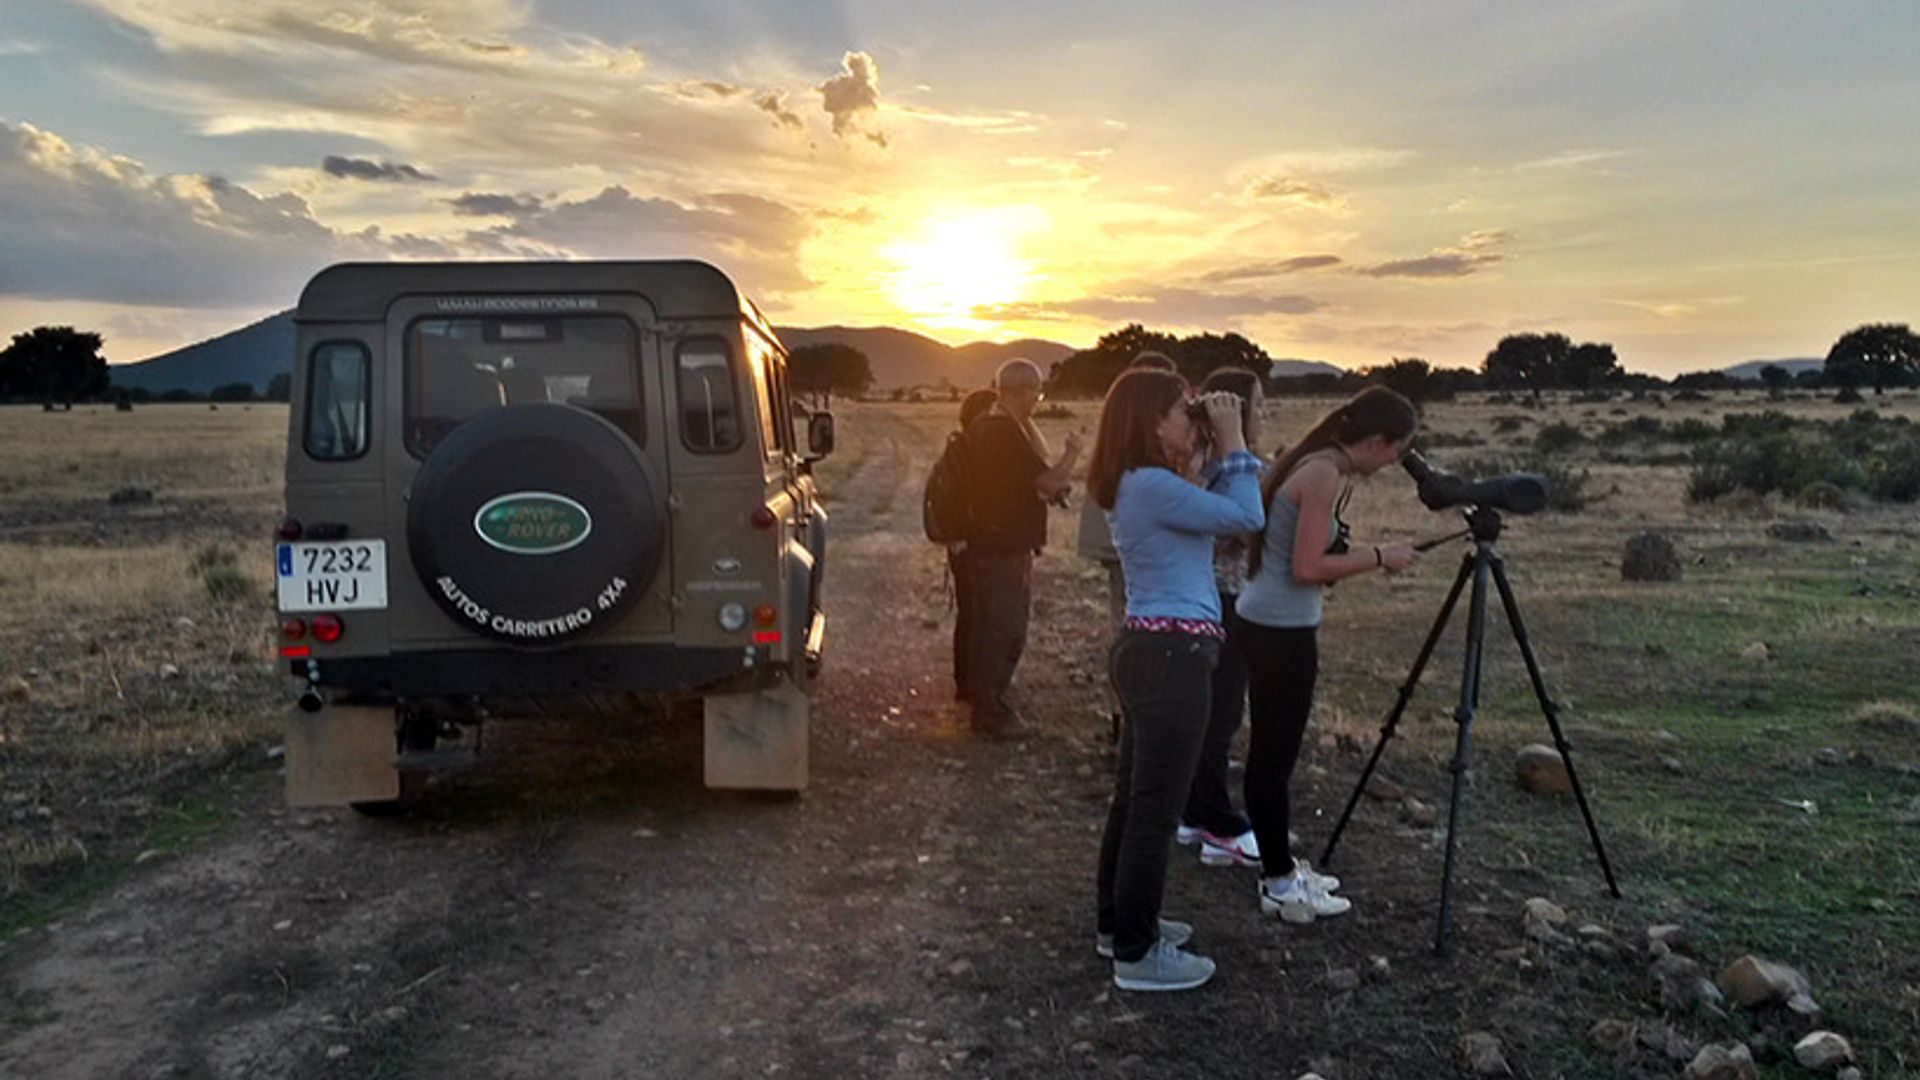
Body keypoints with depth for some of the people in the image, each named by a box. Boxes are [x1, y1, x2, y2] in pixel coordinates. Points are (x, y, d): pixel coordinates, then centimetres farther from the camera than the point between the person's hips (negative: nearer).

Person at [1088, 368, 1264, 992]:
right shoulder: (1152, 485, -17)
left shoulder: (1135, 486, 14)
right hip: (1174, 656, -10)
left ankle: (1120, 923, 31)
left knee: (1134, 799, 18)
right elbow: (1246, 517, -15)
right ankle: (1137, 954, 11)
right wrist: (1231, 441, -6)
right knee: (1155, 810, 0)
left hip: (1148, 650, 10)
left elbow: (1213, 512, 19)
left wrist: (1220, 448, 11)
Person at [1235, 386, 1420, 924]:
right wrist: (1378, 557, -11)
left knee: (1269, 751, 16)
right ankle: (1280, 885, 12)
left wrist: (1365, 553, 10)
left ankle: (1280, 865, 28)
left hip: (1265, 623, 10)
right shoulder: (1326, 475, -17)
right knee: (1276, 754, 1)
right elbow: (1308, 568, -20)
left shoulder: (1313, 465, 11)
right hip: (1282, 631, -10)